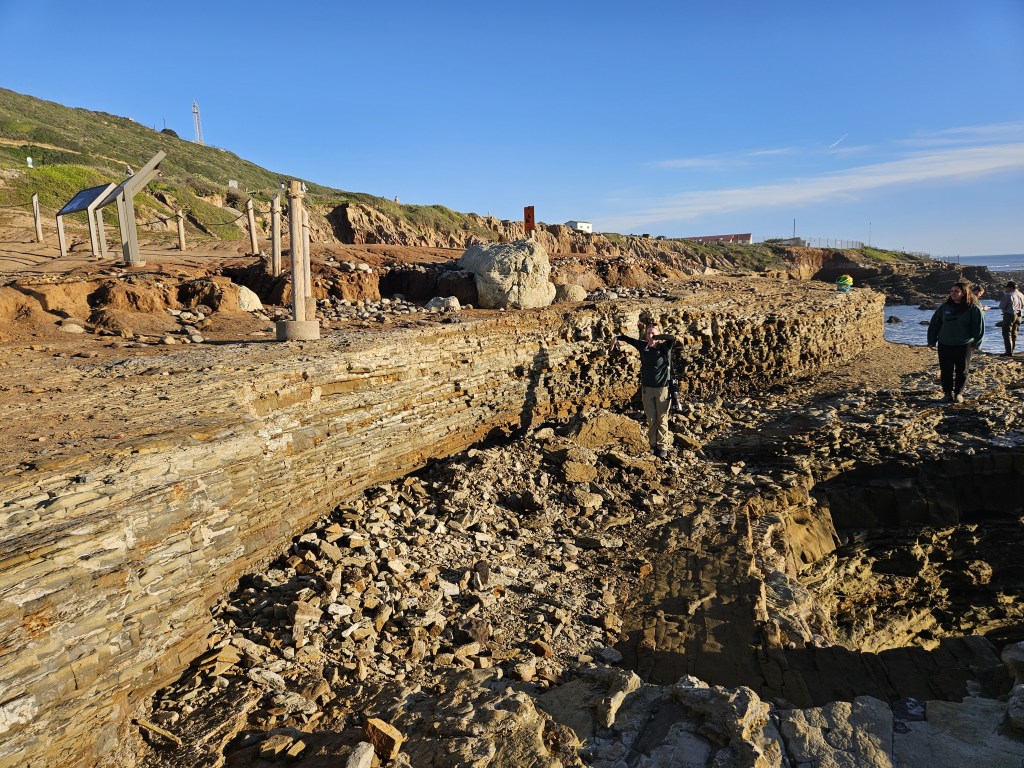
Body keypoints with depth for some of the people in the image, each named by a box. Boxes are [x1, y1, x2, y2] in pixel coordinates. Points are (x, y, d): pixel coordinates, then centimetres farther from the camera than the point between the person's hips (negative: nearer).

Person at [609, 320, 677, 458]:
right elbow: (628, 338, 15)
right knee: (651, 419, 10)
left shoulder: (664, 347, -11)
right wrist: (616, 338, 5)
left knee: (662, 419, 3)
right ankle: (653, 446, 20)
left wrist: (655, 338, -31)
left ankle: (663, 447, 11)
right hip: (647, 388, 3)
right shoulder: (643, 346, 0)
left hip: (662, 388, -3)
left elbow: (672, 338, -33)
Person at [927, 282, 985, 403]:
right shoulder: (944, 307, 2)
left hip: (963, 346, -2)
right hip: (945, 345, 2)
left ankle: (958, 393, 18)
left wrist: (975, 343, -6)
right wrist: (931, 341, 5)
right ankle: (948, 393, 17)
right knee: (946, 370, 4)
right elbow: (934, 324, 7)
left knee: (962, 370, 6)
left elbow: (979, 326, -2)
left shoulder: (972, 308, -5)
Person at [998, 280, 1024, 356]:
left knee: (1007, 333, -5)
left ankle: (1009, 352, -11)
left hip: (1009, 315, -8)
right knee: (1014, 333, 15)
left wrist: (1002, 300, 6)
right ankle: (1011, 351, 22)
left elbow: (1001, 306, -12)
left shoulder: (1009, 295, -15)